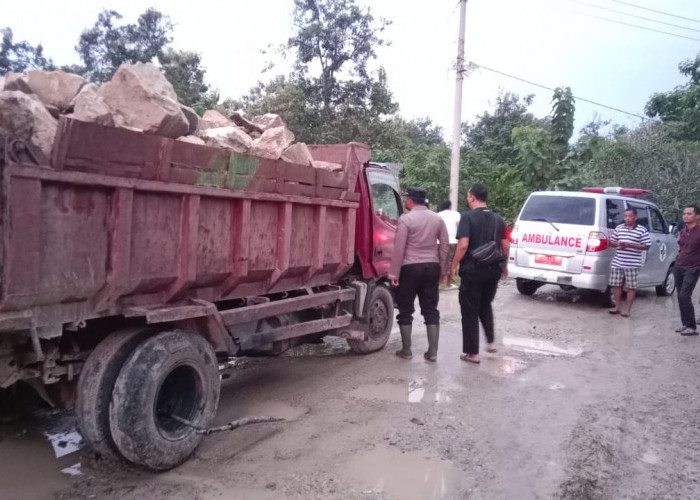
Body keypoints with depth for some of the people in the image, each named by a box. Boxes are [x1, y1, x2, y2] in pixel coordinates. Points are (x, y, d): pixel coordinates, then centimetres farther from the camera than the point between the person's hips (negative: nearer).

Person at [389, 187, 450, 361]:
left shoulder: (406, 219, -10)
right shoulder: (437, 219, 7)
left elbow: (399, 248, -13)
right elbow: (445, 246, 8)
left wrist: (394, 273, -9)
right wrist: (444, 270, 15)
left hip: (410, 267, -5)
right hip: (432, 267, 5)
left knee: (406, 310, 7)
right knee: (431, 309, 9)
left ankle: (406, 350, 12)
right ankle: (433, 351, 9)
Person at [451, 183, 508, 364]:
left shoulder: (468, 217, -10)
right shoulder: (497, 218, 8)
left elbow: (463, 245, -19)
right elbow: (505, 246, 11)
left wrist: (454, 266, -9)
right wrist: (503, 265, 24)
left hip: (472, 270, -6)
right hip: (492, 270, 6)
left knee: (470, 311, 4)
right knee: (485, 305, 26)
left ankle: (472, 352, 8)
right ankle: (490, 341, 23)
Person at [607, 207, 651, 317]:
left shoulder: (642, 230, -2)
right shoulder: (619, 228, 10)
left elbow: (646, 246, -6)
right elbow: (611, 242, 14)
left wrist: (629, 245, -16)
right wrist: (617, 244, -11)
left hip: (632, 265, -4)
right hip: (617, 263, 4)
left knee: (631, 287, 2)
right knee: (616, 284, 7)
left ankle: (627, 309, 10)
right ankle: (618, 306, 19)